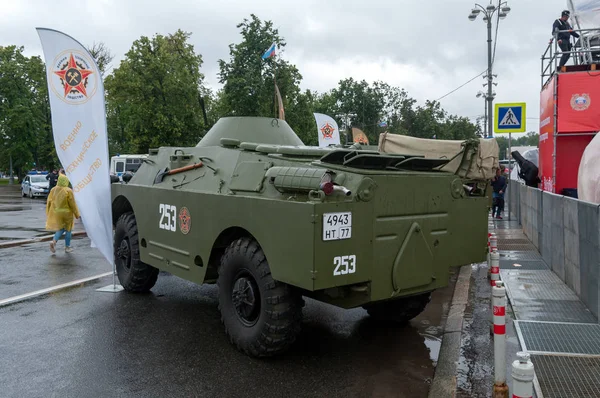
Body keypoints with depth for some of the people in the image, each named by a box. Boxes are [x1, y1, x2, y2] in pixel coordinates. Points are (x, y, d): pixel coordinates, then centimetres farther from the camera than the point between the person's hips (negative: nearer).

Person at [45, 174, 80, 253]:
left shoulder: (53, 190, -2)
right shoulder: (68, 191, -16)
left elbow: (49, 202, 4)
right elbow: (73, 204, -13)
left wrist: (48, 213, 15)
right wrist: (77, 214, -3)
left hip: (56, 213, 5)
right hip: (66, 213, -4)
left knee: (60, 229, 20)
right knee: (68, 230, 11)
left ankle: (54, 241, -4)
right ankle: (67, 247, 17)